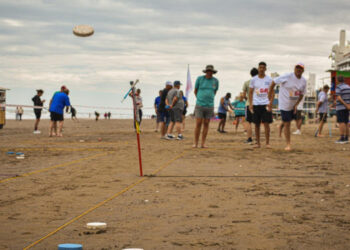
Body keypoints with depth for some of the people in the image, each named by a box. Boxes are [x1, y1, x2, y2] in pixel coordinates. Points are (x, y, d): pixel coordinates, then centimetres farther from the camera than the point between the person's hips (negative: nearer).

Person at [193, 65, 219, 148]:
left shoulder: (215, 81, 3)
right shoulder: (200, 79, -3)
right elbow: (195, 91, 10)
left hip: (210, 106, 2)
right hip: (199, 106, -2)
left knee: (206, 124, 3)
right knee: (198, 124, -6)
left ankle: (203, 143, 7)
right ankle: (196, 143, 0)